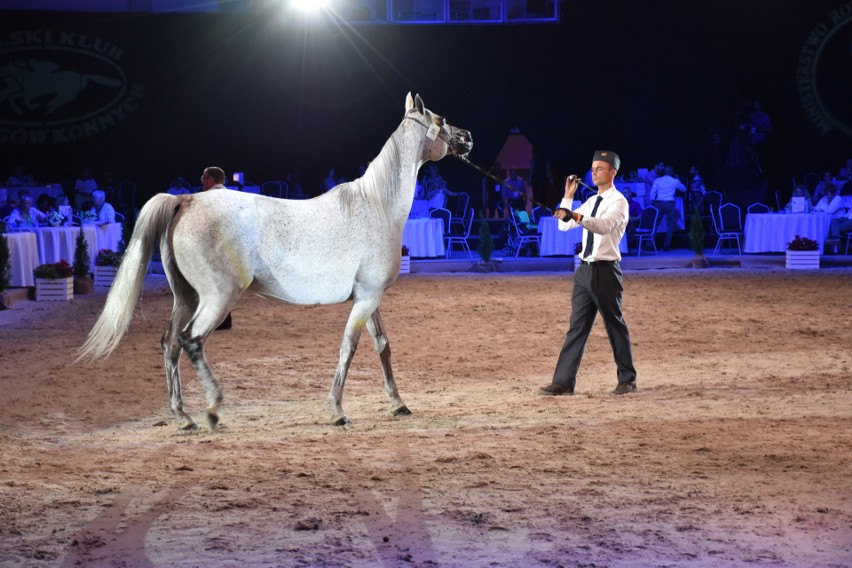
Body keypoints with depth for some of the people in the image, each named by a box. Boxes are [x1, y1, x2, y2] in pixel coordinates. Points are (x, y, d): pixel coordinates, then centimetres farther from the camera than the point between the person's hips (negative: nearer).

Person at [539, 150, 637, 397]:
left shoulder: (618, 201, -8)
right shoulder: (592, 201, 16)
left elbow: (604, 225, -28)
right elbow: (564, 226, 17)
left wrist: (576, 216, -42)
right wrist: (568, 196, 8)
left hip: (605, 270, -7)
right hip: (585, 268, 7)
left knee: (615, 325, 2)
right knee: (577, 325, 4)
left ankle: (627, 379, 15)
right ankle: (563, 381, 4)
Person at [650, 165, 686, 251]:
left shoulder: (657, 180, 5)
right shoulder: (675, 181, 3)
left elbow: (652, 193, 1)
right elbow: (684, 189, 20)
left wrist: (653, 203, 8)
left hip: (659, 203, 1)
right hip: (670, 204, -1)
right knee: (670, 225, 7)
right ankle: (666, 245, 3)